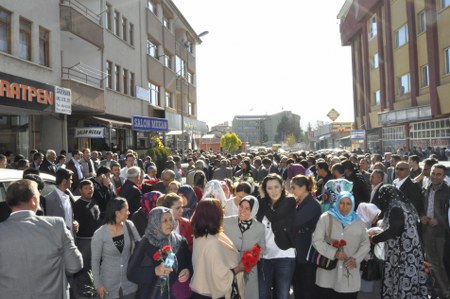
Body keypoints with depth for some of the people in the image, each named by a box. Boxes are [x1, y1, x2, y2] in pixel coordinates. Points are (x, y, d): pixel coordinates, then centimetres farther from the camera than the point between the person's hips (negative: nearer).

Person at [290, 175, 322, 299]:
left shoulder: (313, 204, -15)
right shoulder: (299, 203, 11)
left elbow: (295, 221, -25)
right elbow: (292, 222, 11)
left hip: (308, 252, -8)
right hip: (298, 251, 8)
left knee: (308, 287, 3)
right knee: (297, 284, 15)